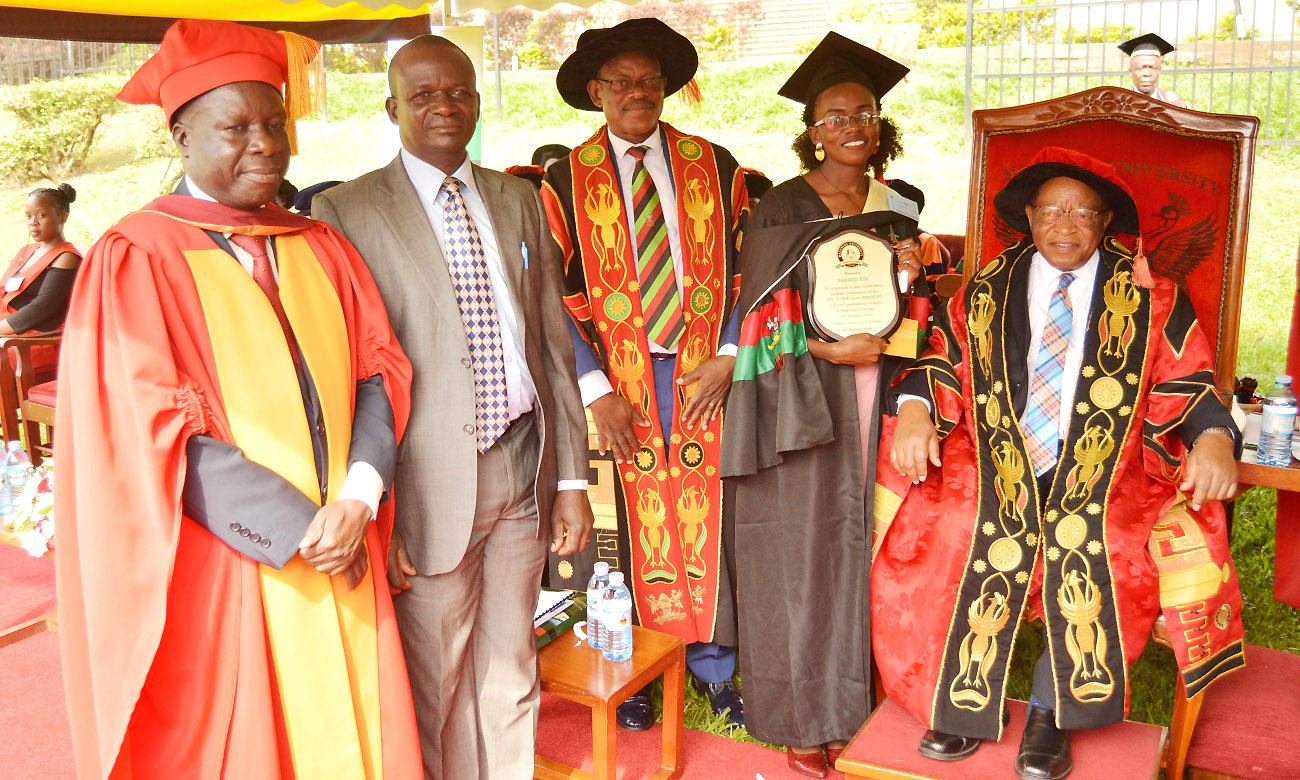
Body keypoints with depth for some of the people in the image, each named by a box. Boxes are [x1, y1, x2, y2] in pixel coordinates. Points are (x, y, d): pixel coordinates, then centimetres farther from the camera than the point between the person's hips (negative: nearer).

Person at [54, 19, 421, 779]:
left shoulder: (323, 249, 10)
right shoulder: (134, 259, -5)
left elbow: (379, 371, 4)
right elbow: (157, 431, -12)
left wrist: (358, 496, -12)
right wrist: (299, 532, -16)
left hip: (343, 567, 4)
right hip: (220, 578, -4)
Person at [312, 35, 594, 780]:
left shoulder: (519, 200, 10)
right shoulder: (347, 210, -5)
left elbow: (554, 340, 9)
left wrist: (573, 475, 6)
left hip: (524, 467, 4)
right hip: (429, 483, -4)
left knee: (510, 675, 17)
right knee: (434, 689, 10)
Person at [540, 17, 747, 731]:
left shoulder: (715, 167, 6)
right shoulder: (566, 182, 2)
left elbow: (747, 267, 6)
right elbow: (558, 296, -2)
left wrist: (728, 356, -6)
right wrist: (596, 391, -9)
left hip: (704, 376, 1)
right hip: (617, 383, -1)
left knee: (707, 523, 7)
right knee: (630, 527, 5)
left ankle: (712, 663, 25)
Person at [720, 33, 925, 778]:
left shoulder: (900, 207, 12)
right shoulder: (783, 208, -2)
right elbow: (767, 317, -5)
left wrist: (910, 277, -3)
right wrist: (832, 350, -17)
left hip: (876, 397, 4)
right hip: (804, 403, -4)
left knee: (861, 545, 6)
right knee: (802, 551, 0)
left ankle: (852, 700, 22)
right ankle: (804, 717, 12)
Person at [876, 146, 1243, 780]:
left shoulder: (1150, 298, 9)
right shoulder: (988, 289, 13)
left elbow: (1188, 385, 6)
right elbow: (946, 359, 9)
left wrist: (1213, 437, -16)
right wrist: (915, 406, -12)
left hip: (1105, 475, -1)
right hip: (994, 466, 2)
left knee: (1099, 553, -31)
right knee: (935, 533, -25)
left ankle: (1052, 711, -7)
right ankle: (966, 701, -4)